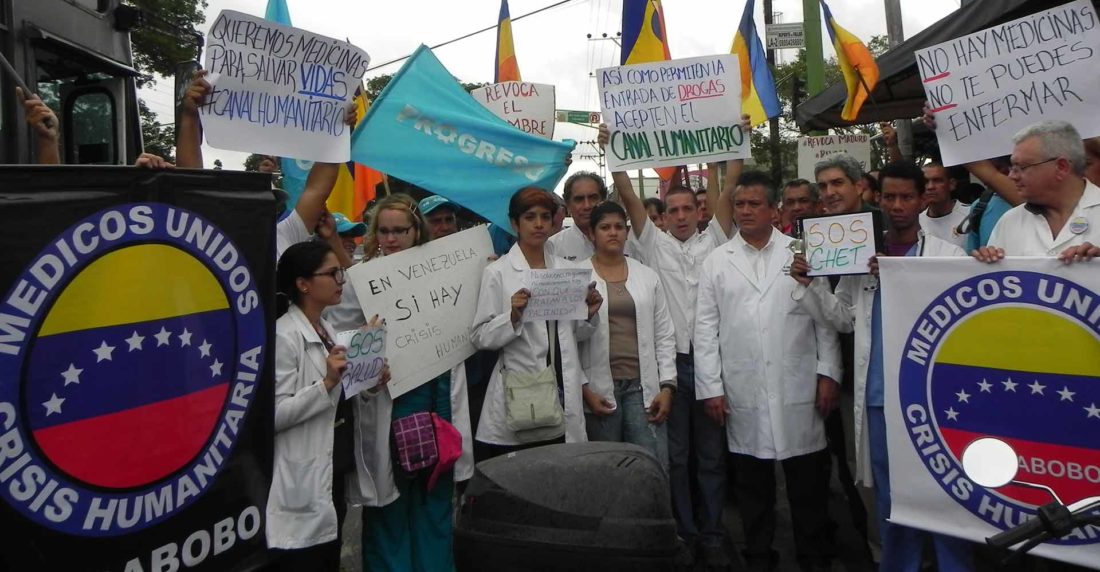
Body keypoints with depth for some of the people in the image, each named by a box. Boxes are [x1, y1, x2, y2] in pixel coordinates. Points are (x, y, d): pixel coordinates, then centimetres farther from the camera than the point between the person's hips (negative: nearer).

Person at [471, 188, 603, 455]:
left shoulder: (566, 268, 10)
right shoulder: (498, 272, -3)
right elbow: (480, 337, -6)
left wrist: (589, 314, -3)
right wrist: (513, 315, -22)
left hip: (564, 393, 4)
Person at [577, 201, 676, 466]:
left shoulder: (648, 276, 10)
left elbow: (664, 335, 9)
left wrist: (667, 386, 1)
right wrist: (584, 389, -7)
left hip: (643, 386, 2)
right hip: (599, 389, -2)